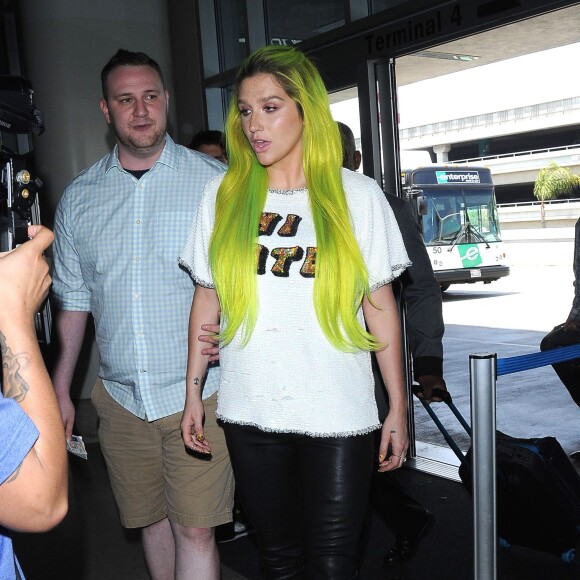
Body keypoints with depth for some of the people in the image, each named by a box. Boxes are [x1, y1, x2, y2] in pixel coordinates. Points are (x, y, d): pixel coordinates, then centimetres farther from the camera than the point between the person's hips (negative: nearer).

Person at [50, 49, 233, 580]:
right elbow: (73, 299, 13)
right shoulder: (78, 197, 6)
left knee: (195, 531, -2)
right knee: (153, 522, 15)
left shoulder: (216, 182, -4)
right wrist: (61, 389, 13)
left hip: (199, 395, -3)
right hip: (121, 397, 4)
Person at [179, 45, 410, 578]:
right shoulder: (223, 195, 4)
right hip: (250, 414, 2)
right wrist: (193, 393, 7)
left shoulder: (357, 195, -1)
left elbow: (380, 304, 0)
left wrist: (399, 407, 0)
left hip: (339, 416, -2)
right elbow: (207, 299, 8)